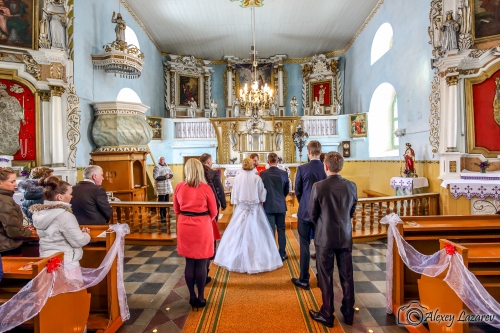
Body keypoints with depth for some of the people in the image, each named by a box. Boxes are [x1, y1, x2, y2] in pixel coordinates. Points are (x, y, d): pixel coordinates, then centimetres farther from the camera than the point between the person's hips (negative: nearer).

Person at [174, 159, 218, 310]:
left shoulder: (179, 187, -3)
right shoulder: (205, 188, -12)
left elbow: (176, 209, 8)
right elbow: (213, 212, -3)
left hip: (185, 227, 3)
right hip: (202, 227, -3)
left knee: (189, 263, 14)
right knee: (201, 263, 8)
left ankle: (192, 296, 25)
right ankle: (201, 297, 19)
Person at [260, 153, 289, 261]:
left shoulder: (263, 174, -10)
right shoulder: (284, 173, -7)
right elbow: (287, 190, 3)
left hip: (268, 205, -1)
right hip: (281, 205, 1)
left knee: (270, 230, 7)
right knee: (281, 229, 12)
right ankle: (282, 254, 20)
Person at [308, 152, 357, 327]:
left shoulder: (318, 186, -16)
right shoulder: (351, 186, -5)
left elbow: (312, 214, -5)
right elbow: (352, 211, 7)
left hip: (325, 237, -4)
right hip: (346, 237, 4)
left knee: (326, 277, 9)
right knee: (347, 276, 15)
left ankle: (327, 315, 22)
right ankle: (348, 313, 30)